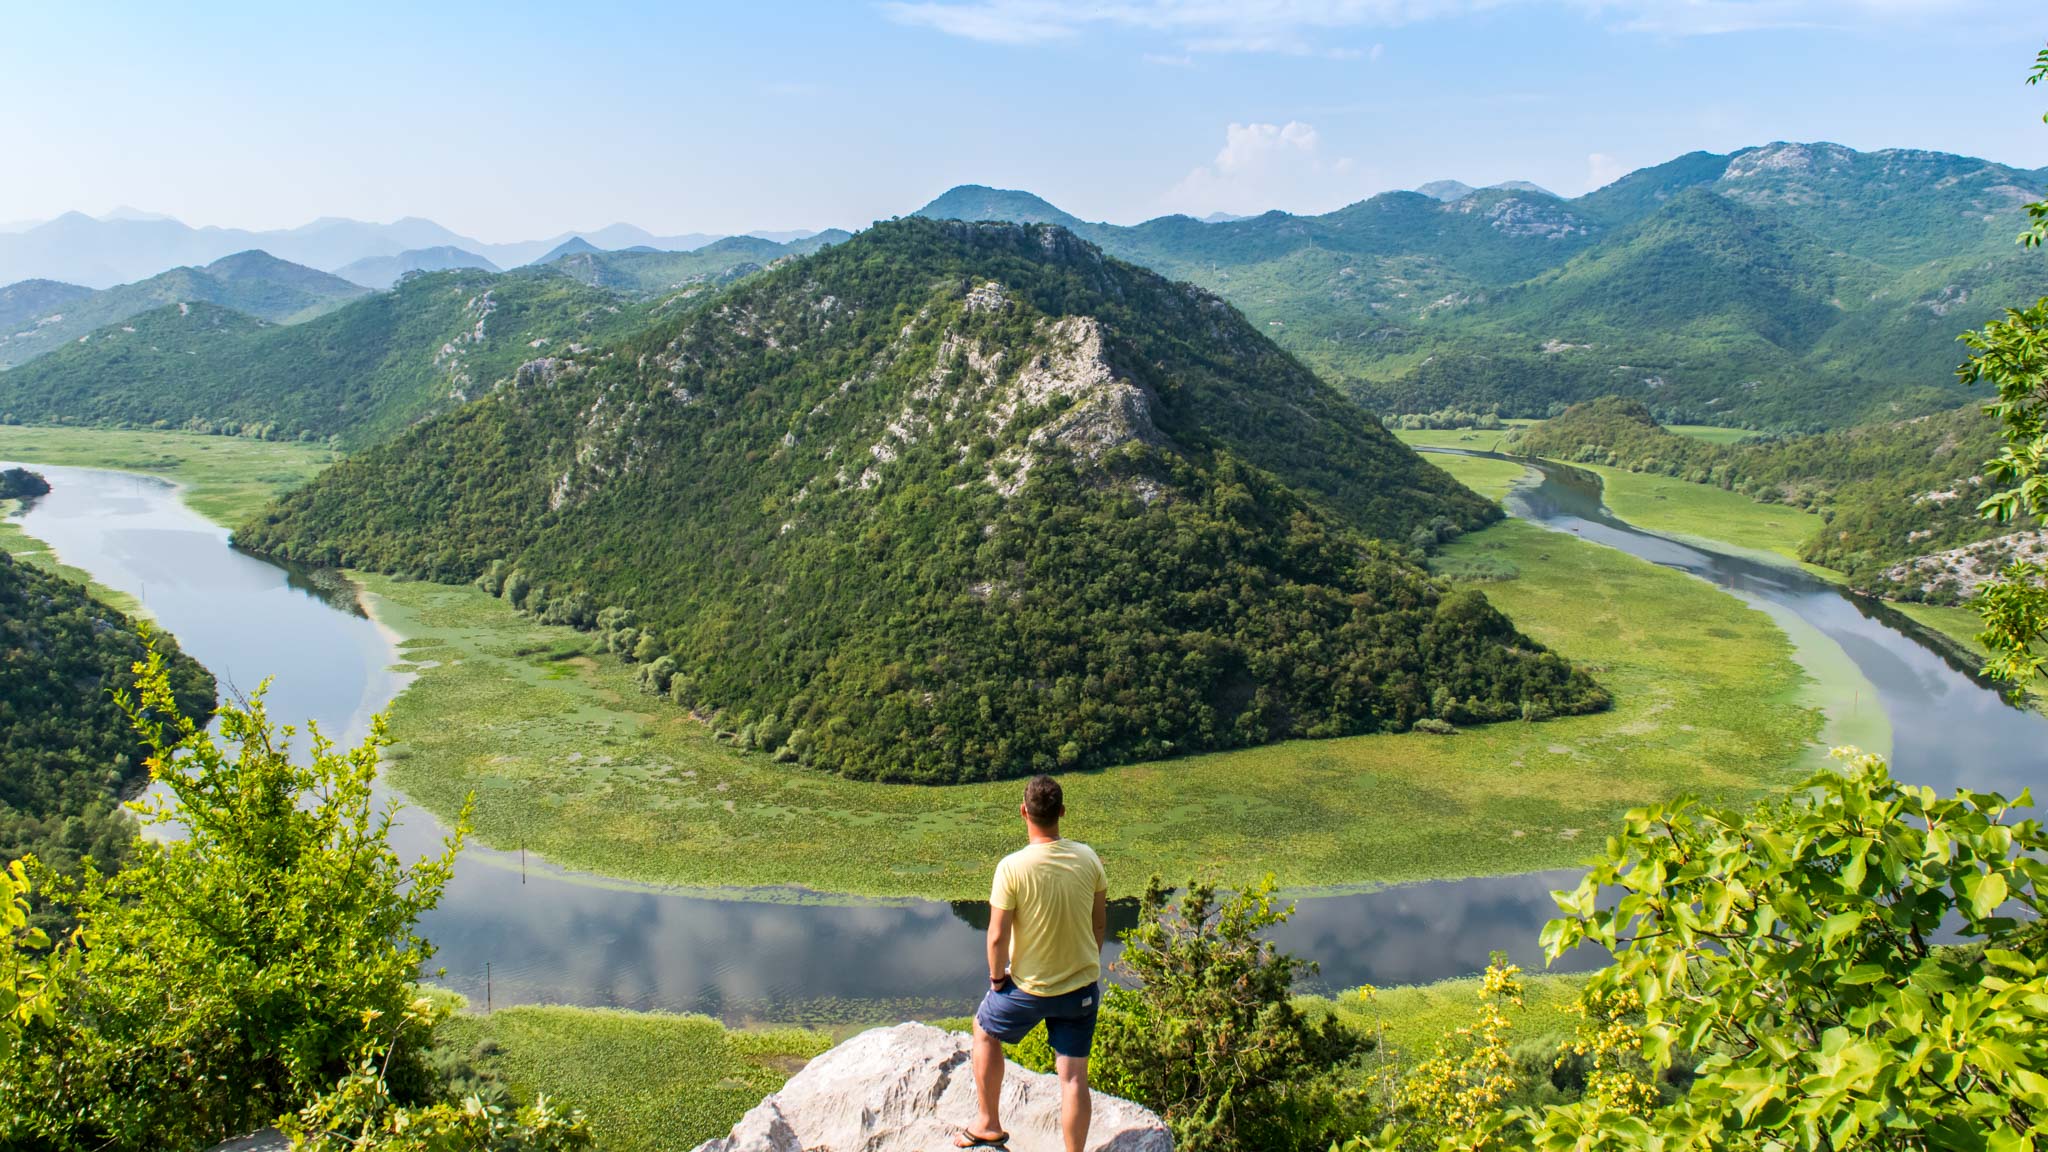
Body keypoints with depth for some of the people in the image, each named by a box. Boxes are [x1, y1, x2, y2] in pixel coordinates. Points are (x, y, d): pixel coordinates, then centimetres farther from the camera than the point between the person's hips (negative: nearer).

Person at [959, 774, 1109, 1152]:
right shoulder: (1087, 858, -9)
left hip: (1029, 988, -2)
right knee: (1074, 1076, 11)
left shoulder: (1012, 867, -22)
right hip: (1083, 988, 3)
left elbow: (998, 937, -18)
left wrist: (997, 978, 0)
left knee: (985, 1031, 25)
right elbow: (1100, 924, 3)